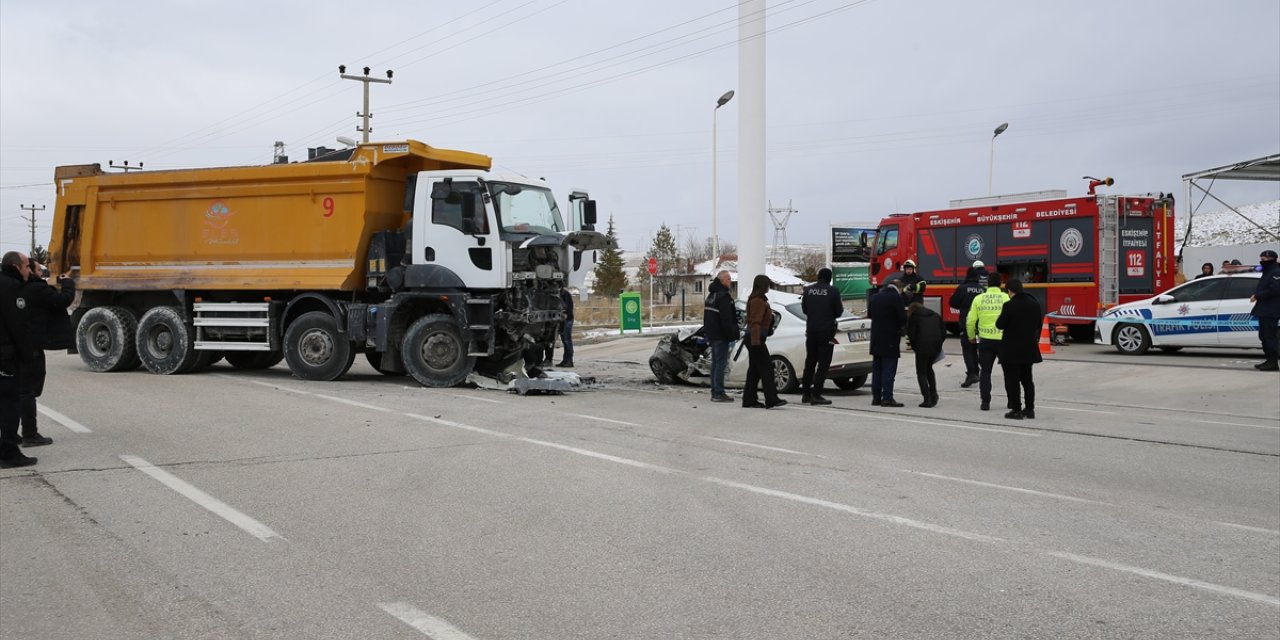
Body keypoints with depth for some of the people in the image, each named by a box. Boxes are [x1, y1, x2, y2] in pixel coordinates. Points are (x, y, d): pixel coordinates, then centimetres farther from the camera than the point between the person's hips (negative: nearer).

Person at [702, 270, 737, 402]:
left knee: (715, 363, 13)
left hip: (712, 335, 10)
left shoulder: (711, 295, 17)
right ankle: (718, 393, -9)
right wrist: (731, 336, -18)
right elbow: (726, 318, -20)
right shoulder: (723, 296, -15)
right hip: (720, 335, -10)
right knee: (721, 363, -8)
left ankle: (715, 392, 16)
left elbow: (707, 316, 22)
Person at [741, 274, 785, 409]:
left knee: (754, 370, 10)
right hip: (756, 339, -10)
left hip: (753, 339, 10)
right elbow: (755, 322, -22)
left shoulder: (755, 299, 18)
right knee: (766, 368, -9)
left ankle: (749, 400, 11)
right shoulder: (758, 301, -15)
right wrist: (756, 341, -26)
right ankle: (771, 399, -11)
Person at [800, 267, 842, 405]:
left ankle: (805, 393, 17)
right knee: (823, 363, -1)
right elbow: (839, 312, -5)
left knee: (810, 362, 15)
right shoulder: (833, 291, -10)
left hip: (811, 331, 5)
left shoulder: (808, 290, 1)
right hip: (826, 331, -4)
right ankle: (816, 395, -7)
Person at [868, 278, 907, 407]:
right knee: (889, 369, -4)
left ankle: (876, 397, 14)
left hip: (876, 339, 6)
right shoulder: (896, 298, -14)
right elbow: (902, 319, -15)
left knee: (877, 369, 12)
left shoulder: (875, 297, 6)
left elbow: (869, 314, 16)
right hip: (890, 340, -6)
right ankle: (887, 397, -7)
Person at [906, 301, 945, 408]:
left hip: (922, 347, -5)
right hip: (936, 347, 5)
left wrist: (916, 347, 11)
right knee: (928, 368, 26)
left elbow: (911, 334, -1)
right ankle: (933, 392, 13)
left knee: (921, 373, 5)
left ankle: (927, 399, -4)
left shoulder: (913, 316, 6)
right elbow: (944, 332, 14)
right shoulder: (935, 315, 20)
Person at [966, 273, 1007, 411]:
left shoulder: (979, 299, 0)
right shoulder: (1006, 298, -5)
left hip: (985, 340, 1)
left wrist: (971, 336, 15)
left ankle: (985, 402, 5)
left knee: (985, 372, 11)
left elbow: (970, 321, 0)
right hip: (1003, 339, -1)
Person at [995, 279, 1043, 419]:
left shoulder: (1009, 305, -18)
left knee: (1012, 380, 1)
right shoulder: (1035, 304, 2)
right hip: (1029, 348, 6)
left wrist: (1001, 316, 6)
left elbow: (1000, 325, -12)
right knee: (1027, 379, 16)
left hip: (1011, 350, -6)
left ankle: (1016, 410, 2)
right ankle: (1030, 409, 19)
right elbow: (1038, 324, 11)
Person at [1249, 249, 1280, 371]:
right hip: (1264, 310, 11)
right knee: (1264, 335, 13)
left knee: (1270, 336, -10)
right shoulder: (1267, 272, 22)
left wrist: (1257, 296, -16)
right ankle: (1270, 360, 20)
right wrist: (1256, 295, 7)